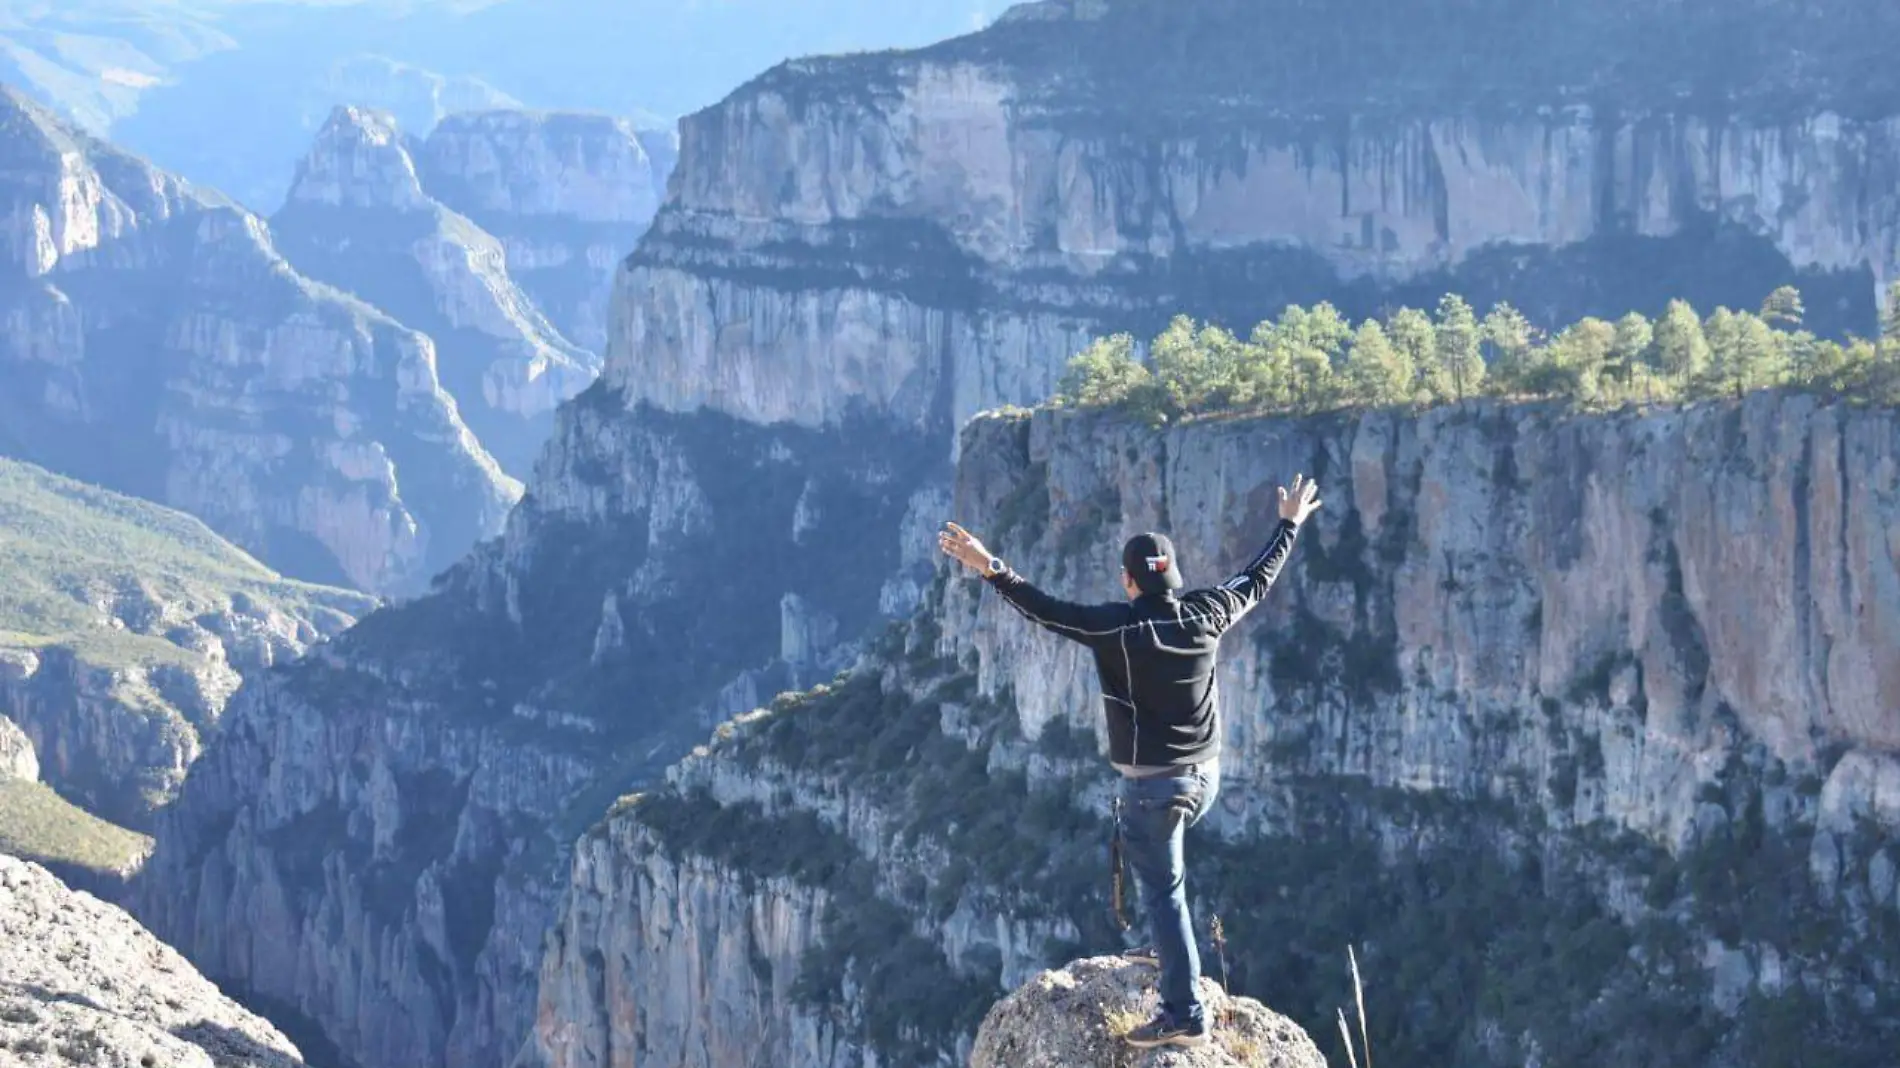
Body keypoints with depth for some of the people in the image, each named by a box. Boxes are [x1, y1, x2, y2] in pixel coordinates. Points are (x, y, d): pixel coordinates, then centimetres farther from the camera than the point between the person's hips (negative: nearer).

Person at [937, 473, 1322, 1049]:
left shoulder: (1118, 626, -17)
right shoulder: (1206, 614, -2)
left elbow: (1046, 610, -21)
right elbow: (1257, 579, 13)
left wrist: (991, 569, -24)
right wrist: (1290, 525, 27)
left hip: (1153, 784, -6)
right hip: (1205, 776, 6)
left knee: (1164, 890, -3)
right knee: (1162, 867, 33)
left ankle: (1185, 1014, -5)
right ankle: (1168, 948, 42)